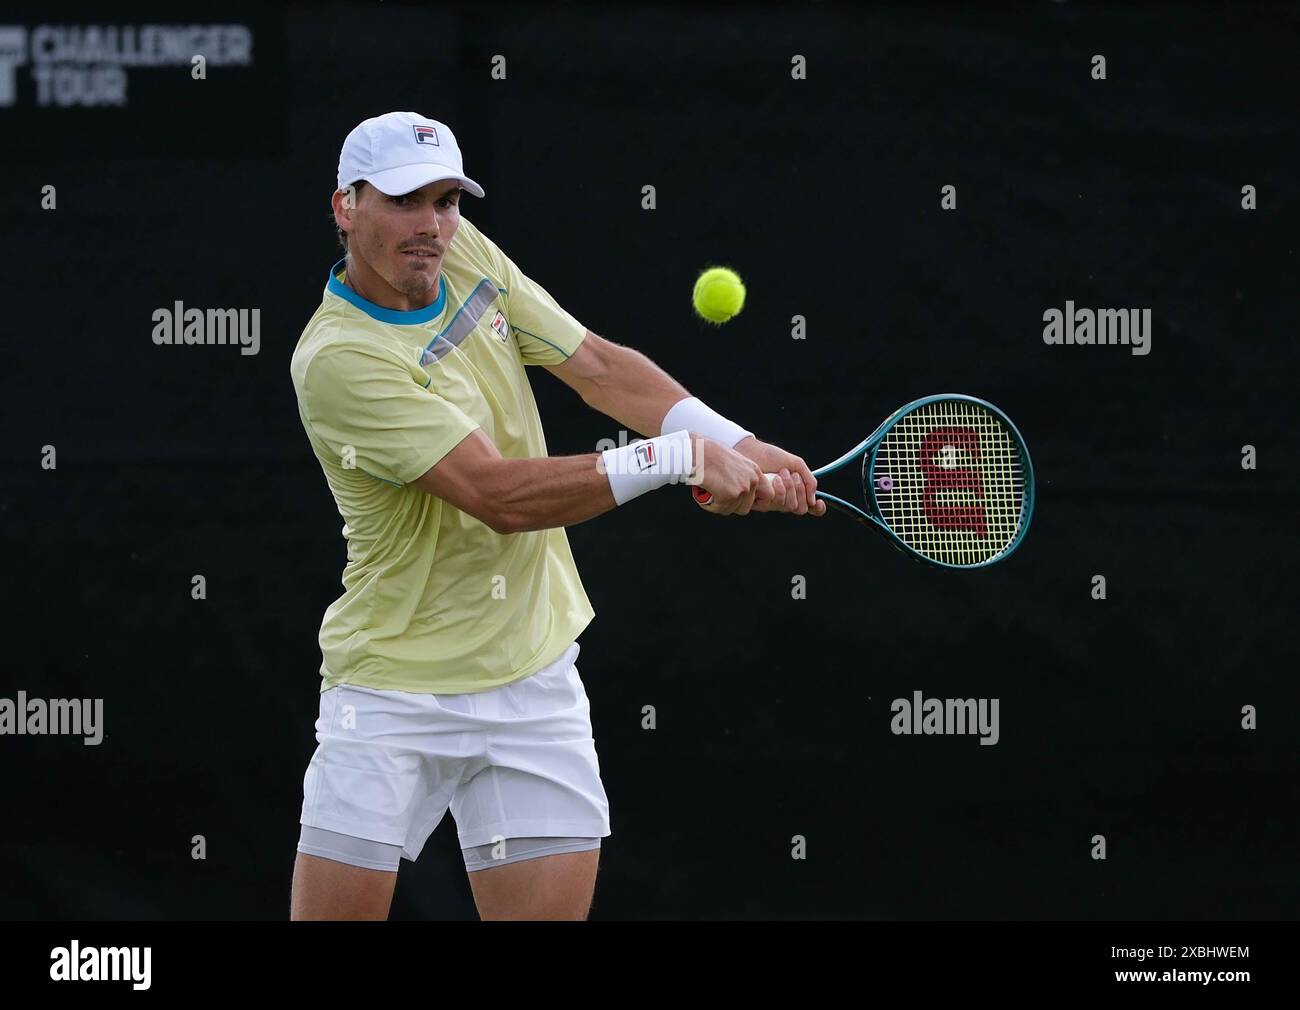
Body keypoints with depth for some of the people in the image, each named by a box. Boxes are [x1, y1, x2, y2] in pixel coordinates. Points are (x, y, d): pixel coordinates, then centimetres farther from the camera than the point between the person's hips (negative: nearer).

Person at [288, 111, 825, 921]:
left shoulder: (465, 253, 2)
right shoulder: (339, 359, -21)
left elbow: (596, 364, 6)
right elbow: (500, 496, -26)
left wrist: (735, 444, -9)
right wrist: (678, 458, -25)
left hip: (532, 677, 6)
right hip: (393, 694, -6)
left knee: (553, 905, -2)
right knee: (337, 911, -7)